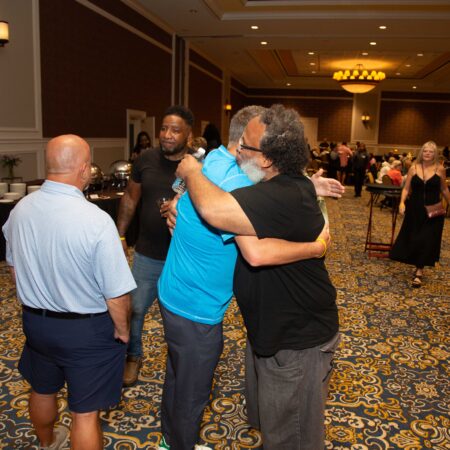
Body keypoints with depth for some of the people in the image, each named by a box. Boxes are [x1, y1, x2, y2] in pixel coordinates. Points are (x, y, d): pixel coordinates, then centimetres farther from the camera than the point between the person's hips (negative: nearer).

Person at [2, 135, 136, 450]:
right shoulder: (96, 220, -28)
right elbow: (116, 294, -24)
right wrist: (122, 329, -4)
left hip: (35, 321, 7)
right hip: (86, 330, -7)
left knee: (42, 390, 30)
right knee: (85, 413, 12)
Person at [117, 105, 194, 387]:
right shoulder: (146, 160, -3)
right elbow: (131, 199, 8)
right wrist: (120, 235, 8)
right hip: (147, 254, 3)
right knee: (134, 309, 14)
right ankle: (134, 357, 40)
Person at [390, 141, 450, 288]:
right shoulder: (414, 168, -2)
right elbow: (406, 188, -2)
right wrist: (402, 202, -17)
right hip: (415, 209, 1)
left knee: (427, 240, -3)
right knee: (412, 238, 10)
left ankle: (419, 272, 3)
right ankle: (418, 266, 32)